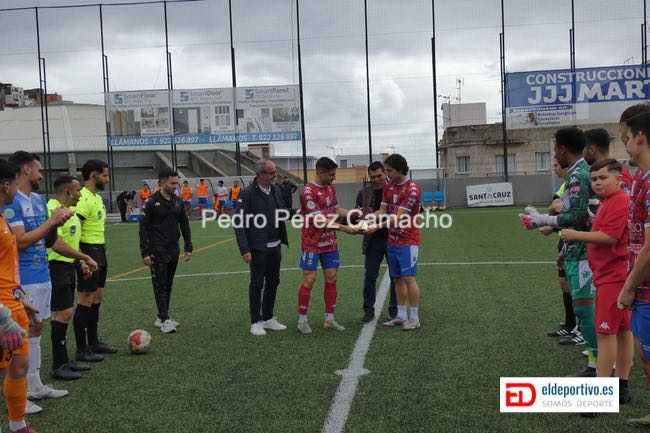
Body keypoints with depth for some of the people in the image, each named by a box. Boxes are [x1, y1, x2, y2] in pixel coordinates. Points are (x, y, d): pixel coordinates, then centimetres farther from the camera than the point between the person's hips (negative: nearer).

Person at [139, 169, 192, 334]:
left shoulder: (177, 202, 7)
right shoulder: (152, 202, -9)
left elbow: (185, 225, 14)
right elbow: (144, 228, -10)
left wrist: (188, 248, 9)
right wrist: (145, 253, -14)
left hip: (173, 251, 6)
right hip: (158, 251, -6)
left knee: (168, 285, 11)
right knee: (160, 285, -5)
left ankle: (162, 318, 20)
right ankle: (165, 320, -4)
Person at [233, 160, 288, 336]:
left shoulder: (275, 190, 7)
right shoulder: (247, 194, -13)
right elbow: (239, 223, -14)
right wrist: (244, 249, -17)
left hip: (275, 246, 6)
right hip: (258, 249, -6)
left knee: (273, 283, 13)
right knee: (257, 285, 3)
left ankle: (268, 318, 27)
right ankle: (256, 322, 15)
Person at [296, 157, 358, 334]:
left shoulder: (330, 188, 7)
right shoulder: (308, 192, -19)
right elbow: (319, 220, -22)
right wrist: (344, 228, -21)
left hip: (330, 243, 7)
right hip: (312, 243, -7)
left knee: (331, 278, 6)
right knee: (309, 279, -4)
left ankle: (329, 319, 14)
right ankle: (302, 320, 7)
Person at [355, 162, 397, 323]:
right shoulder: (363, 193, 5)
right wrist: (361, 214, -17)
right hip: (373, 240, 2)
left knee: (396, 277, 6)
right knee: (370, 276, 3)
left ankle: (394, 310, 20)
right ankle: (368, 311, 14)